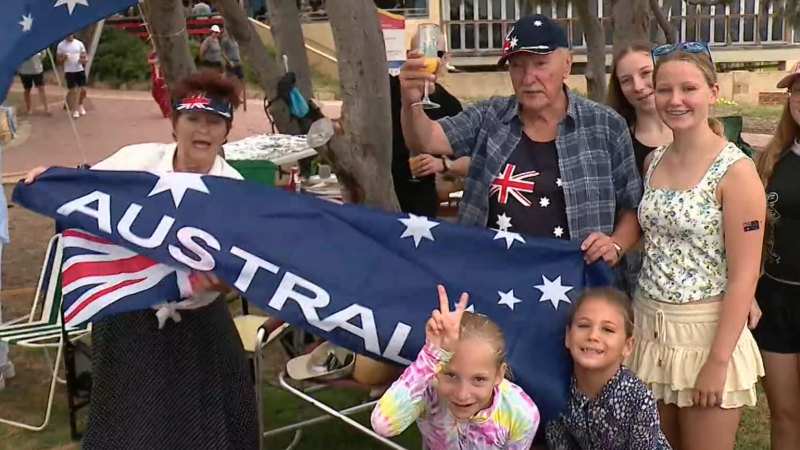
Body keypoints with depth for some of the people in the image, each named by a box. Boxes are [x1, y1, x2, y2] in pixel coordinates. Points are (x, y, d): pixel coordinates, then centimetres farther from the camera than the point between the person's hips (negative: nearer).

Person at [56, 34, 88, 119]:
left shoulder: (79, 43, 4)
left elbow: (84, 56, 9)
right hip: (69, 71, -1)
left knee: (83, 89, 0)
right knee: (72, 91, 2)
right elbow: (59, 59, 4)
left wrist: (84, 60, -14)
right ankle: (74, 110, 14)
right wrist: (63, 58, -19)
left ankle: (80, 105, 26)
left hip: (80, 70, 2)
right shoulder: (61, 45, 0)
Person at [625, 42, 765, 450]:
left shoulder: (736, 171, -13)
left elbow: (744, 276, -15)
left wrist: (718, 362, -16)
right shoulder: (652, 161, 5)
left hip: (707, 333, -5)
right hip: (648, 329, 6)